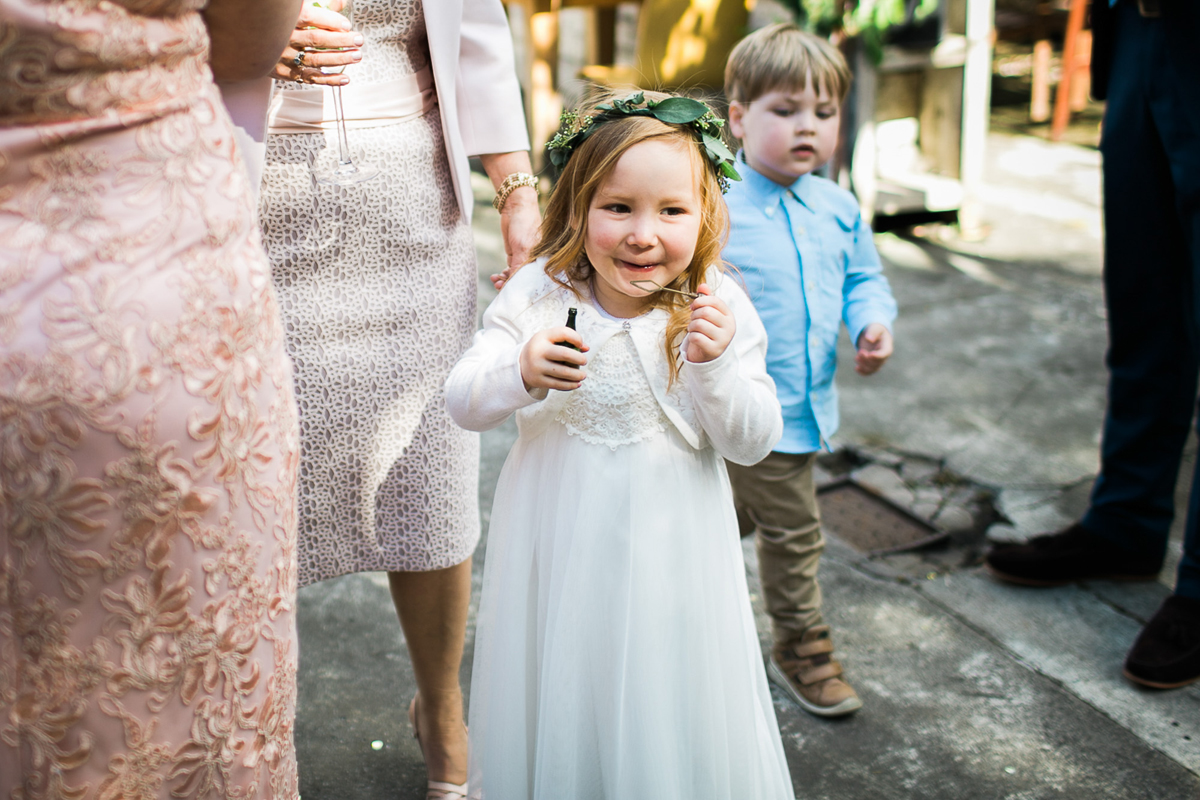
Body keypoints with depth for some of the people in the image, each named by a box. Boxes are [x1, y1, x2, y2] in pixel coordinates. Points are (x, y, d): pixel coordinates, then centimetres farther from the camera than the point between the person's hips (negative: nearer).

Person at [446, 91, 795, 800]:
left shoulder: (718, 309, -9)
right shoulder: (537, 296, -9)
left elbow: (753, 443, -10)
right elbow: (463, 404, -8)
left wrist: (715, 365, -27)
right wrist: (522, 375, -28)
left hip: (670, 551, 0)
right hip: (561, 548, 1)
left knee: (670, 706, 11)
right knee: (559, 703, 15)